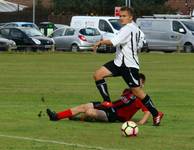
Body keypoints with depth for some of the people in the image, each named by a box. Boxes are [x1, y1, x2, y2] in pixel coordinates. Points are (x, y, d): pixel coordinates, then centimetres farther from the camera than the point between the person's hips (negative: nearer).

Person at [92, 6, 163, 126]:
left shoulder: (128, 29, -19)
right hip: (119, 62, 10)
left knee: (137, 91, -5)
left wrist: (100, 42, -14)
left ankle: (156, 114, 6)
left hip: (129, 65, -10)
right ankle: (107, 102, -2)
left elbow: (113, 42, -28)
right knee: (98, 74, -3)